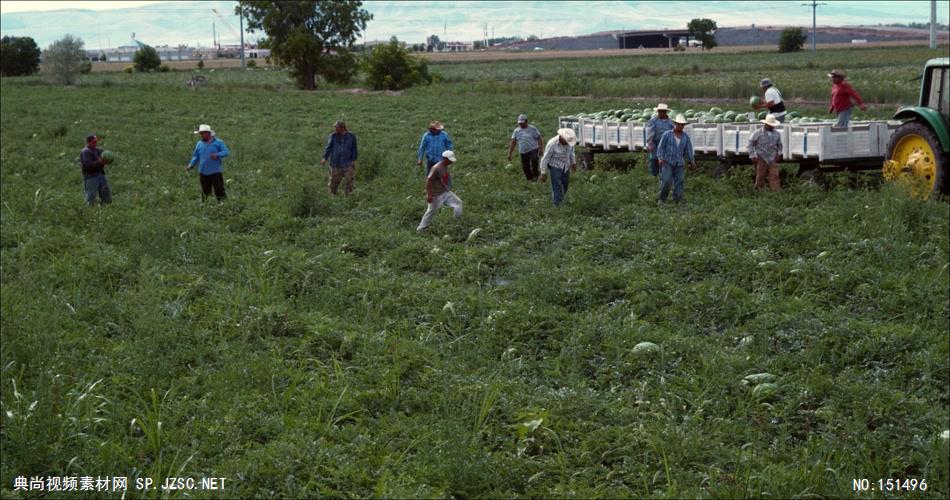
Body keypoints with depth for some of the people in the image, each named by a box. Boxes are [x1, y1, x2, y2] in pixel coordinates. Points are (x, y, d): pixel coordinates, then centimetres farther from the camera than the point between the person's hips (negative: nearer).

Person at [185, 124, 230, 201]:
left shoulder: (218, 142, 0)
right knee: (205, 192, 8)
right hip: (203, 172, 4)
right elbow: (196, 156, 15)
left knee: (219, 191, -5)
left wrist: (217, 155, -24)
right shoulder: (199, 144, 12)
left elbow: (226, 152, -7)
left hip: (216, 172, -4)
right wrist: (191, 165, 1)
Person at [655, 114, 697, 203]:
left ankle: (678, 202, 0)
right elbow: (660, 147, -4)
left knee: (679, 183, -4)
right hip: (667, 162, -3)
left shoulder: (686, 137, 4)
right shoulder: (667, 134, -5)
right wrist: (660, 158, -19)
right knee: (666, 181, -18)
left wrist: (692, 161, -16)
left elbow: (689, 150, -1)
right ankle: (662, 199, 2)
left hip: (679, 164, 3)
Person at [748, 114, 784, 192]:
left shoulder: (777, 134, 5)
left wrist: (778, 154, 8)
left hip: (772, 158, 3)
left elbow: (779, 144, 20)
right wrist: (752, 155, -5)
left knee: (774, 175, -4)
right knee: (760, 176, 4)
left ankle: (776, 191, -4)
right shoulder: (758, 133, -8)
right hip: (761, 158, -3)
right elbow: (750, 143, -2)